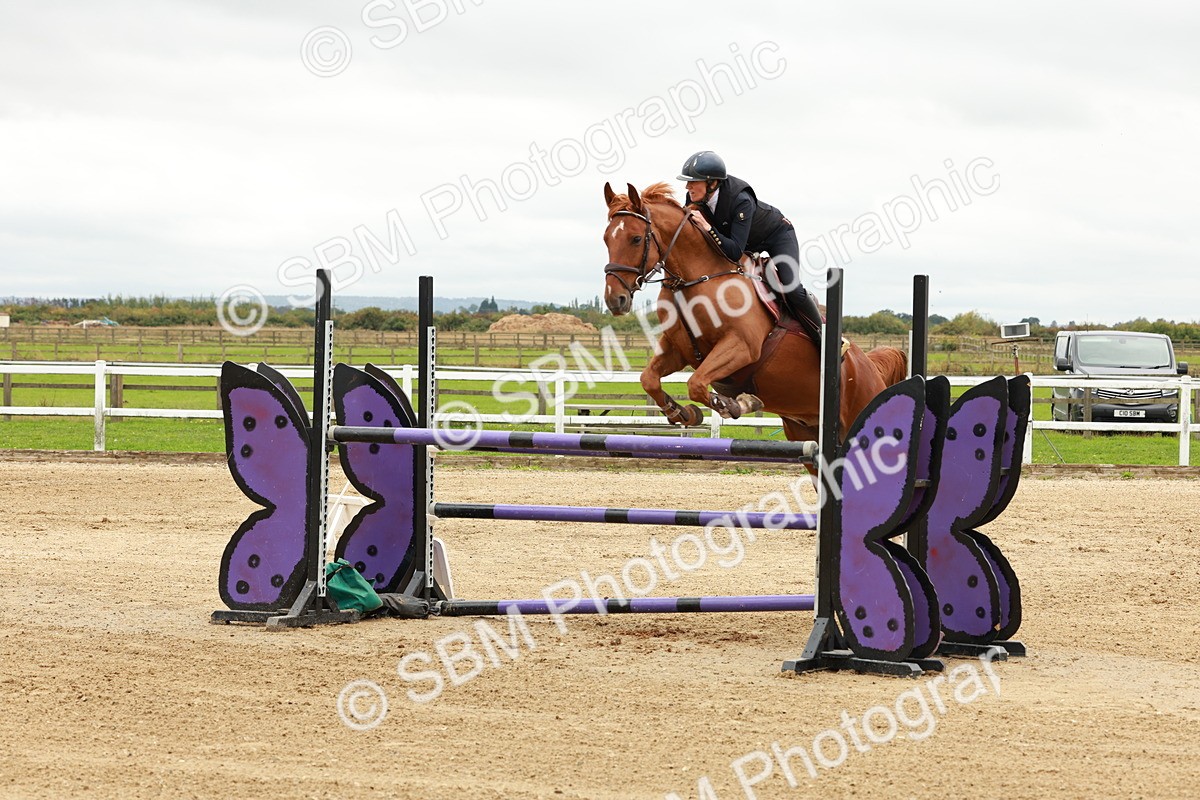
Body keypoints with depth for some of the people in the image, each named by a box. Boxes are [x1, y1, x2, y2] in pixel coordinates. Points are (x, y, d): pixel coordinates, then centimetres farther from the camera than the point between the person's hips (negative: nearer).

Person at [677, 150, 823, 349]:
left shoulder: (741, 199, -41)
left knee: (790, 289, -21)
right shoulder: (695, 198, -23)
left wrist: (707, 228, -55)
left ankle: (823, 339, -3)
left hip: (777, 234, -7)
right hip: (748, 243, 7)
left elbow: (735, 251, -45)